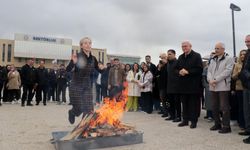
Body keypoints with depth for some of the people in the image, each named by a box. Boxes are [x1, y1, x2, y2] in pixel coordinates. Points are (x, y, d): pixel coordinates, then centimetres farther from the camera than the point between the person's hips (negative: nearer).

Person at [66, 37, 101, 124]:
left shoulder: (93, 58, -1)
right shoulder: (77, 56, -15)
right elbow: (68, 70, -24)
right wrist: (73, 62, -40)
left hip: (87, 87, 4)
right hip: (76, 86, -4)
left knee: (89, 110, -3)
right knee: (79, 109, 5)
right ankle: (71, 112, 43)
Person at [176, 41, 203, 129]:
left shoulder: (196, 56, -4)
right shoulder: (180, 57, 15)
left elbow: (199, 69, -13)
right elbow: (177, 68, 17)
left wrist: (188, 72, -18)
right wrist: (180, 72, -5)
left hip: (193, 84, -6)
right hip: (183, 84, 6)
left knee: (194, 103, 2)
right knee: (184, 103, 12)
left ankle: (194, 121, 11)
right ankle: (185, 120, 22)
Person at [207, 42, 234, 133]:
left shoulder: (228, 59, -1)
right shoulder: (213, 60, 19)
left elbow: (227, 71, -12)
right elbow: (209, 71, 12)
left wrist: (215, 80, -15)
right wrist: (210, 80, -8)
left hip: (223, 86, -6)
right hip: (213, 87, 6)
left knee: (224, 107, -4)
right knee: (214, 107, 12)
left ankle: (226, 126, 5)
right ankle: (217, 124, 24)